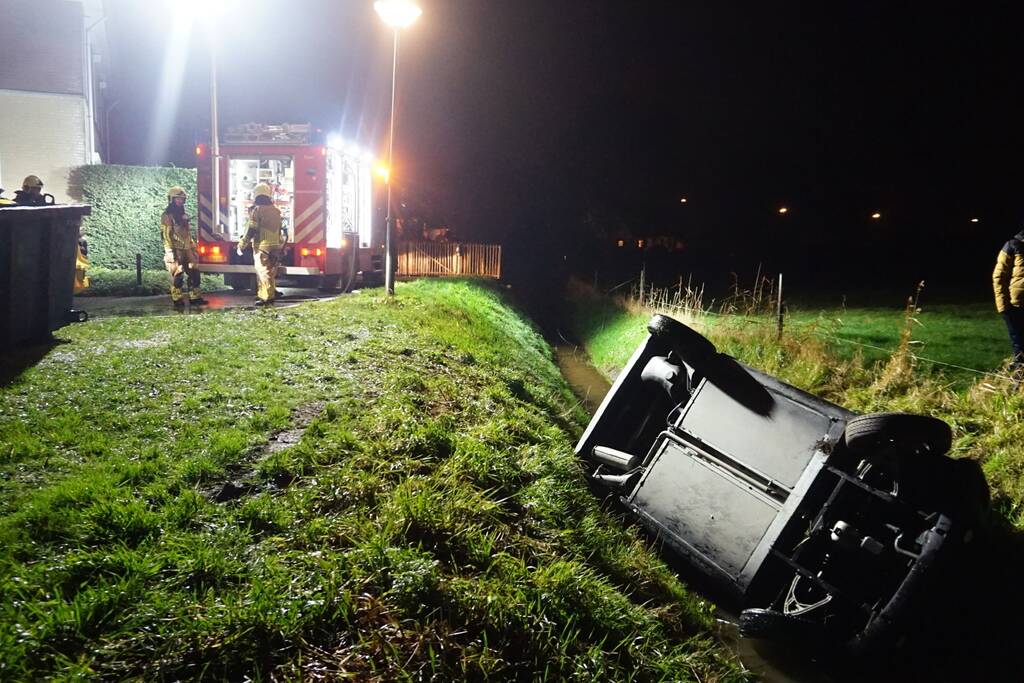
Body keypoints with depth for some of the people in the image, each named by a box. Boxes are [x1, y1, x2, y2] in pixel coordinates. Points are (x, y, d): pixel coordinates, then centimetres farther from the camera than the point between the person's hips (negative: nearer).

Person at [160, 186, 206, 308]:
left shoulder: (183, 215, 17)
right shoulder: (167, 216, -9)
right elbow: (166, 235, -14)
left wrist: (193, 248, 20)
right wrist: (171, 252, -20)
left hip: (187, 250, 8)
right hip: (176, 251, -8)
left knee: (194, 273, 6)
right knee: (177, 276, -3)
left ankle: (195, 298, 13)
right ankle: (177, 300, 4)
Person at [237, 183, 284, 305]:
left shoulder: (256, 210, -11)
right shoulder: (276, 211, 11)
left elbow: (250, 230, -14)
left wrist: (241, 246, -7)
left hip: (261, 246, -7)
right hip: (275, 246, 7)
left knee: (264, 272, -3)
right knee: (271, 271, 14)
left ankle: (268, 297, -4)